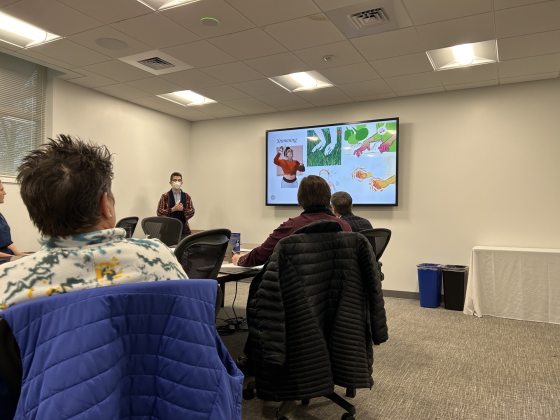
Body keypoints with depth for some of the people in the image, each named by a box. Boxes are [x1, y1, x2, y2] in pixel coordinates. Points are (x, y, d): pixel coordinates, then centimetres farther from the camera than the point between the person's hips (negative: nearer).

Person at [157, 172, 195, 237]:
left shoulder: (187, 196, 9)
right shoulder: (165, 196, 2)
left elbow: (192, 212, 4)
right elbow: (159, 212, -4)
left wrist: (183, 209, -15)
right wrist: (172, 209, -17)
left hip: (184, 229, 2)